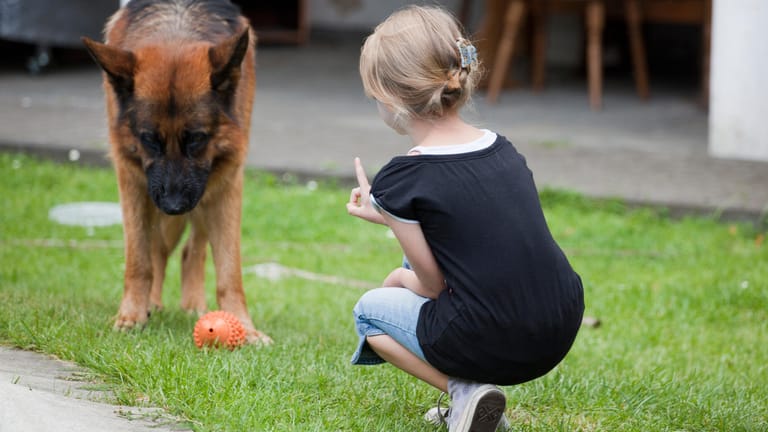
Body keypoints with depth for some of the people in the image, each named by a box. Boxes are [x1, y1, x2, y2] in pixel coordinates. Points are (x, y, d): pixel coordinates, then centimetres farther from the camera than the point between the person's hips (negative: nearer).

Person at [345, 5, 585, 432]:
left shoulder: (400, 180, -11)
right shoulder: (501, 147, 8)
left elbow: (432, 286, -5)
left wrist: (397, 279, 18)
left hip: (488, 348, -6)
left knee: (369, 310, 24)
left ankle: (465, 389, 1)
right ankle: (471, 390, 18)